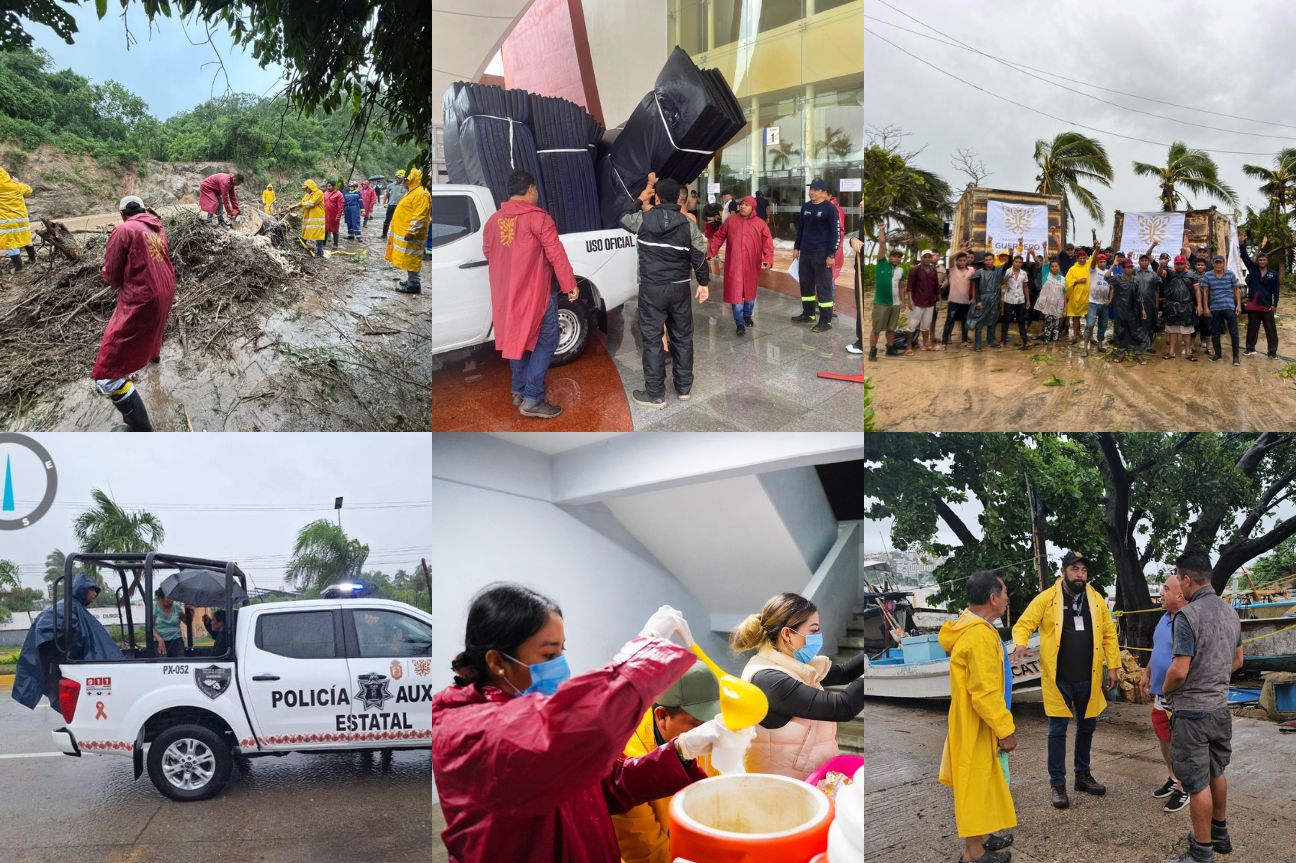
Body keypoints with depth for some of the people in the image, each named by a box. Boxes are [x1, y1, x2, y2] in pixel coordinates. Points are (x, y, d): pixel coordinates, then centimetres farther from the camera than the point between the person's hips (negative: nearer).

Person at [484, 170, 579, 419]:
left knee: (517, 339, 19)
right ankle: (532, 400, -6)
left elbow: (488, 254, 17)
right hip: (536, 293, -7)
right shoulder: (538, 218, -13)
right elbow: (556, 255, -16)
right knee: (545, 342, 0)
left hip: (506, 295, 7)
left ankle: (519, 391, 26)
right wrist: (570, 285, -8)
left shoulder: (493, 220, 6)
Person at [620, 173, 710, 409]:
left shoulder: (644, 218, -6)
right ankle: (684, 388, 24)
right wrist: (704, 283, 13)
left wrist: (640, 199, 24)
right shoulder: (689, 225, -3)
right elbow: (699, 257, 0)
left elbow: (623, 218, 15)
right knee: (682, 337, 15)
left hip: (651, 289, -2)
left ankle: (655, 394, 5)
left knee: (652, 340, 3)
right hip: (679, 288, 2)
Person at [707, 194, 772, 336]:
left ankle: (747, 316, 38)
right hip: (734, 265, 0)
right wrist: (710, 253, -1)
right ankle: (740, 323, 4)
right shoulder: (731, 222, 4)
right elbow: (718, 238, 8)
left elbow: (767, 243, -7)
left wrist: (768, 259, -22)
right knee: (735, 293, -2)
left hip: (751, 265, 0)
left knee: (750, 291, 15)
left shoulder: (760, 224, -1)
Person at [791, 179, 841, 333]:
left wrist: (831, 254, -16)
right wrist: (796, 247, 18)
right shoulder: (805, 207, 11)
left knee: (823, 286, -5)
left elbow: (836, 233, -11)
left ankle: (826, 321, -2)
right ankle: (808, 314, 29)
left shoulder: (830, 208, -9)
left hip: (821, 254, -7)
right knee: (805, 283, 14)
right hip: (805, 252, 7)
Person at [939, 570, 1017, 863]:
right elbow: (985, 693, -26)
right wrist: (1005, 729, -18)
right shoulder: (980, 635, -26)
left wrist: (1004, 721, 21)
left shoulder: (970, 627, 7)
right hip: (976, 728, -10)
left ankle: (980, 836, 35)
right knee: (975, 783, 2)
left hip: (975, 724, 10)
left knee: (980, 781, 21)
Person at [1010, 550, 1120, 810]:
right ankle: (1058, 784, 10)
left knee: (1087, 727, 17)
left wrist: (1113, 666, 4)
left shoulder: (1096, 599, 4)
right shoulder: (1046, 599, -7)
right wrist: (1020, 644, -27)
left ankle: (1083, 775, 34)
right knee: (1057, 730, 2)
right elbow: (1023, 624, -6)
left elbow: (1109, 633, 9)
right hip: (1059, 679, -4)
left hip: (1089, 679, 4)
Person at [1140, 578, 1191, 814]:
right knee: (1164, 739, 20)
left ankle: (1182, 789, 16)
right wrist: (1146, 674, 20)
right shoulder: (1164, 618, 8)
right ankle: (1172, 779, 36)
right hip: (1160, 693, 9)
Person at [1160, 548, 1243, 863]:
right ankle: (1220, 833, 36)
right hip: (1221, 707, 8)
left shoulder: (1188, 615, -22)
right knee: (1216, 773, 22)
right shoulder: (1230, 612, 4)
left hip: (1192, 711, -8)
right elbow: (1237, 661, 16)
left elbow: (1179, 670, -23)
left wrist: (1166, 690, -4)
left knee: (1197, 783, 1)